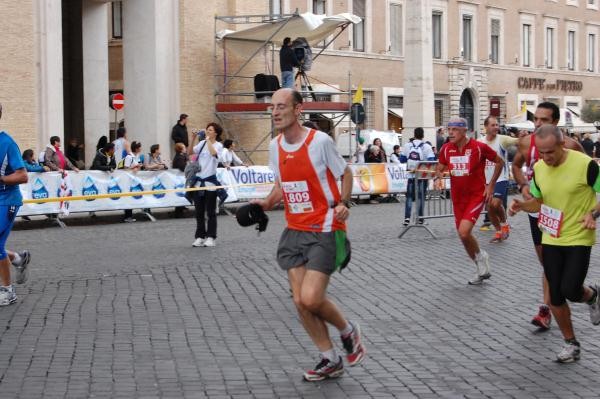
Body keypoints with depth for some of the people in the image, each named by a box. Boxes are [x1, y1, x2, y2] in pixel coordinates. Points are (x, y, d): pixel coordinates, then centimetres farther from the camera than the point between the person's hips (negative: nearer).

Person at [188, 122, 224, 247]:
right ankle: (200, 237, 14)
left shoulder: (218, 145, -3)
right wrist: (193, 139, -10)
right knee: (199, 211, 7)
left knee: (210, 212, 1)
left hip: (210, 182, -5)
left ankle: (211, 237, 6)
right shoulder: (202, 143, 10)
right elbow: (190, 152, 0)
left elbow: (213, 153, -25)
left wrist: (208, 139, -15)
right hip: (199, 181, 5)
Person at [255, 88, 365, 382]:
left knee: (311, 299, -15)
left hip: (324, 231, -6)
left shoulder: (320, 141, -15)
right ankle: (331, 361, 20)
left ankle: (348, 330, 16)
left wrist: (343, 203, -17)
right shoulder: (275, 146, 4)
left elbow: (345, 173, -2)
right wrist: (266, 204, -1)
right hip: (295, 232, 6)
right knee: (300, 302, 3)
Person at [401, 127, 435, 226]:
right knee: (421, 196, 9)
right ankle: (420, 217, 10)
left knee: (409, 196, 6)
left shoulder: (407, 146, 0)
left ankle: (407, 218, -2)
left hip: (411, 174, 1)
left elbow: (402, 160, 4)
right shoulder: (427, 147, -7)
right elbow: (431, 161, -13)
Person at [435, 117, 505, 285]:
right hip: (457, 197, 5)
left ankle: (480, 256, 8)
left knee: (464, 232, -22)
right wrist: (438, 174, -11)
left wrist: (491, 185, -3)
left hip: (477, 195, -5)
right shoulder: (446, 149, -2)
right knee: (464, 235, 10)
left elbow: (500, 162, 0)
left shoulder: (479, 147, -13)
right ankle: (482, 270, 30)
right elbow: (440, 167, 13)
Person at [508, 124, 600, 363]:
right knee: (555, 296, 5)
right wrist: (521, 205, -7)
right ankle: (571, 344, 24)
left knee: (570, 290, -15)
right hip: (550, 240, 5)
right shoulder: (538, 168, -1)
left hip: (579, 238, -5)